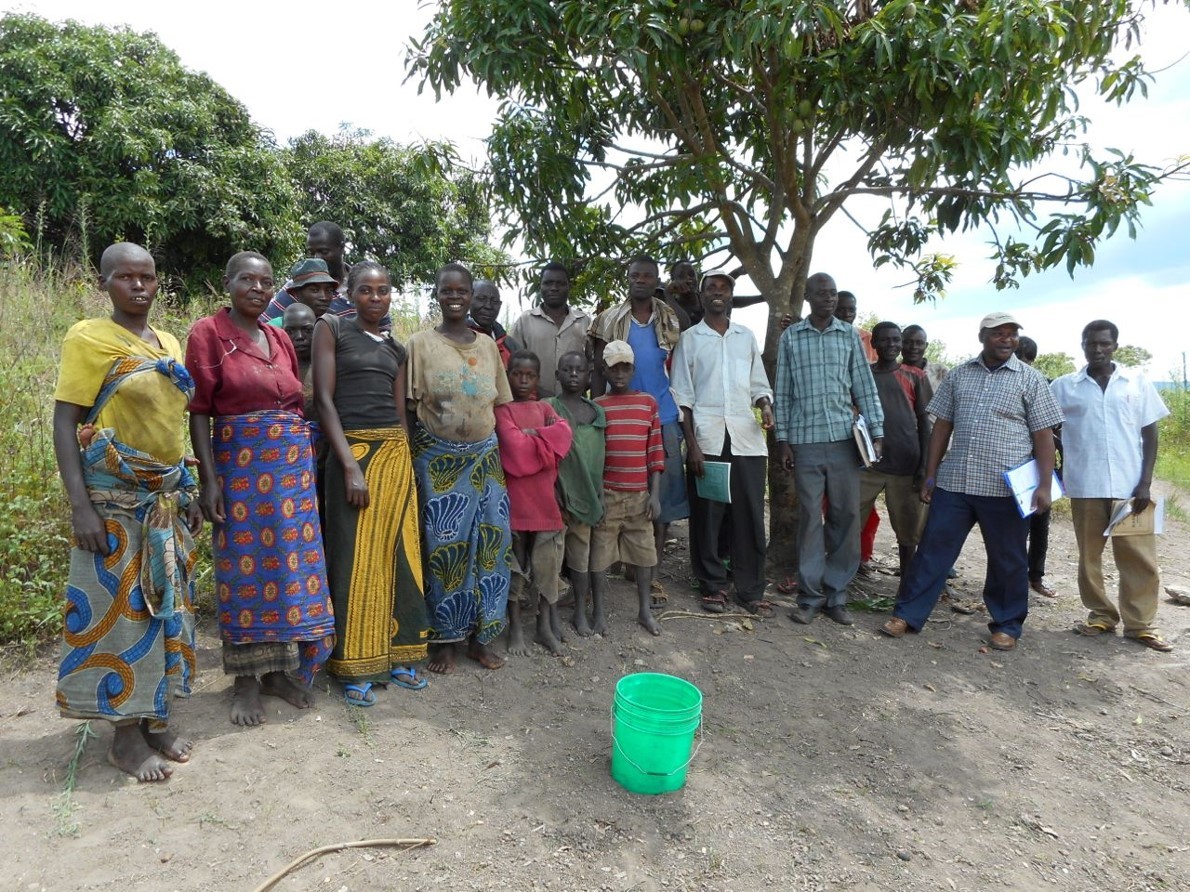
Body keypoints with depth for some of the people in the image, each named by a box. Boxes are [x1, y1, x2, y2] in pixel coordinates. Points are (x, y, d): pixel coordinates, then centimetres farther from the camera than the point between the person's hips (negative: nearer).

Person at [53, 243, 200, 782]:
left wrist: (187, 490, 14)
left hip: (165, 496, 6)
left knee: (164, 603, 11)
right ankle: (126, 735, 15)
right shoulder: (88, 338, -7)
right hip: (113, 498, -6)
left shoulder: (168, 343, 11)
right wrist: (80, 506, -18)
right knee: (120, 605, 2)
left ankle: (155, 719, 25)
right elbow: (64, 424, -11)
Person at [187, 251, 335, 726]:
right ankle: (247, 681, 16)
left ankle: (281, 669, 21)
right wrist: (208, 479, -13)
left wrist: (306, 465, 11)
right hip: (239, 464, -5)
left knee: (291, 561, 7)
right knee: (245, 567, 3)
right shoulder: (208, 333, -2)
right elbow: (199, 411, -6)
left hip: (293, 463, 5)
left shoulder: (280, 338, 12)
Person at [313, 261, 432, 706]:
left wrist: (405, 462, 8)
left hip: (397, 453, 5)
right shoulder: (332, 328, 2)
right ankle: (355, 667, 13)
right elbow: (324, 399, -7)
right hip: (352, 450, -5)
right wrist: (351, 465, -15)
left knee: (398, 553, 8)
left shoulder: (396, 348, 16)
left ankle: (395, 655, 21)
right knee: (356, 559, 0)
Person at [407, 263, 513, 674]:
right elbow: (409, 405, -5)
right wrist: (412, 460, -11)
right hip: (438, 460, -3)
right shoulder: (420, 343, -1)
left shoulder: (487, 345, 10)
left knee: (487, 543, 3)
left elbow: (501, 403, 13)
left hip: (484, 458, 4)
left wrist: (501, 451, 7)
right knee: (443, 546, 1)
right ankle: (443, 639, 16)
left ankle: (478, 636, 19)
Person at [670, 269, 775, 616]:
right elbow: (683, 397, 2)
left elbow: (759, 385, 19)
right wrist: (692, 445, -6)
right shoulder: (689, 339, 8)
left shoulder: (747, 337, 16)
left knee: (750, 516, 2)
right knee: (707, 516, 3)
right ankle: (713, 586, 16)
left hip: (747, 439, 2)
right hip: (707, 440, -2)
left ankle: (751, 590, 12)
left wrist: (766, 405, -5)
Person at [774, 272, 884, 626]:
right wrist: (782, 439, 1)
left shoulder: (850, 335, 9)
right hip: (805, 441, -1)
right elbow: (782, 392, 6)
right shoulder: (790, 337, 6)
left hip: (844, 438, 2)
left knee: (846, 517, 3)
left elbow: (865, 387, 8)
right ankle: (810, 595, 10)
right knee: (810, 517, 2)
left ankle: (836, 594, 14)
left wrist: (876, 433, 2)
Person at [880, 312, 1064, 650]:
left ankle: (1007, 625, 25)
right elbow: (942, 426, 10)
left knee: (1008, 559, 9)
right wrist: (930, 476, 7)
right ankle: (907, 615, 13)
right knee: (933, 549, 4)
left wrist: (1044, 485, -8)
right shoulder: (958, 375, 9)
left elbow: (1043, 435, 0)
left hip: (1006, 487, -2)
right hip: (954, 482, 2)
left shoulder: (1030, 379, 2)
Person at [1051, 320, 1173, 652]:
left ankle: (1140, 624, 14)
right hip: (1085, 487, 0)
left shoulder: (1137, 381, 4)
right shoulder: (1063, 387, 3)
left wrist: (1146, 482, -3)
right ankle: (1101, 616, 22)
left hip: (1129, 486, 0)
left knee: (1139, 558, 3)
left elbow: (1150, 433, 4)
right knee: (1089, 556, 9)